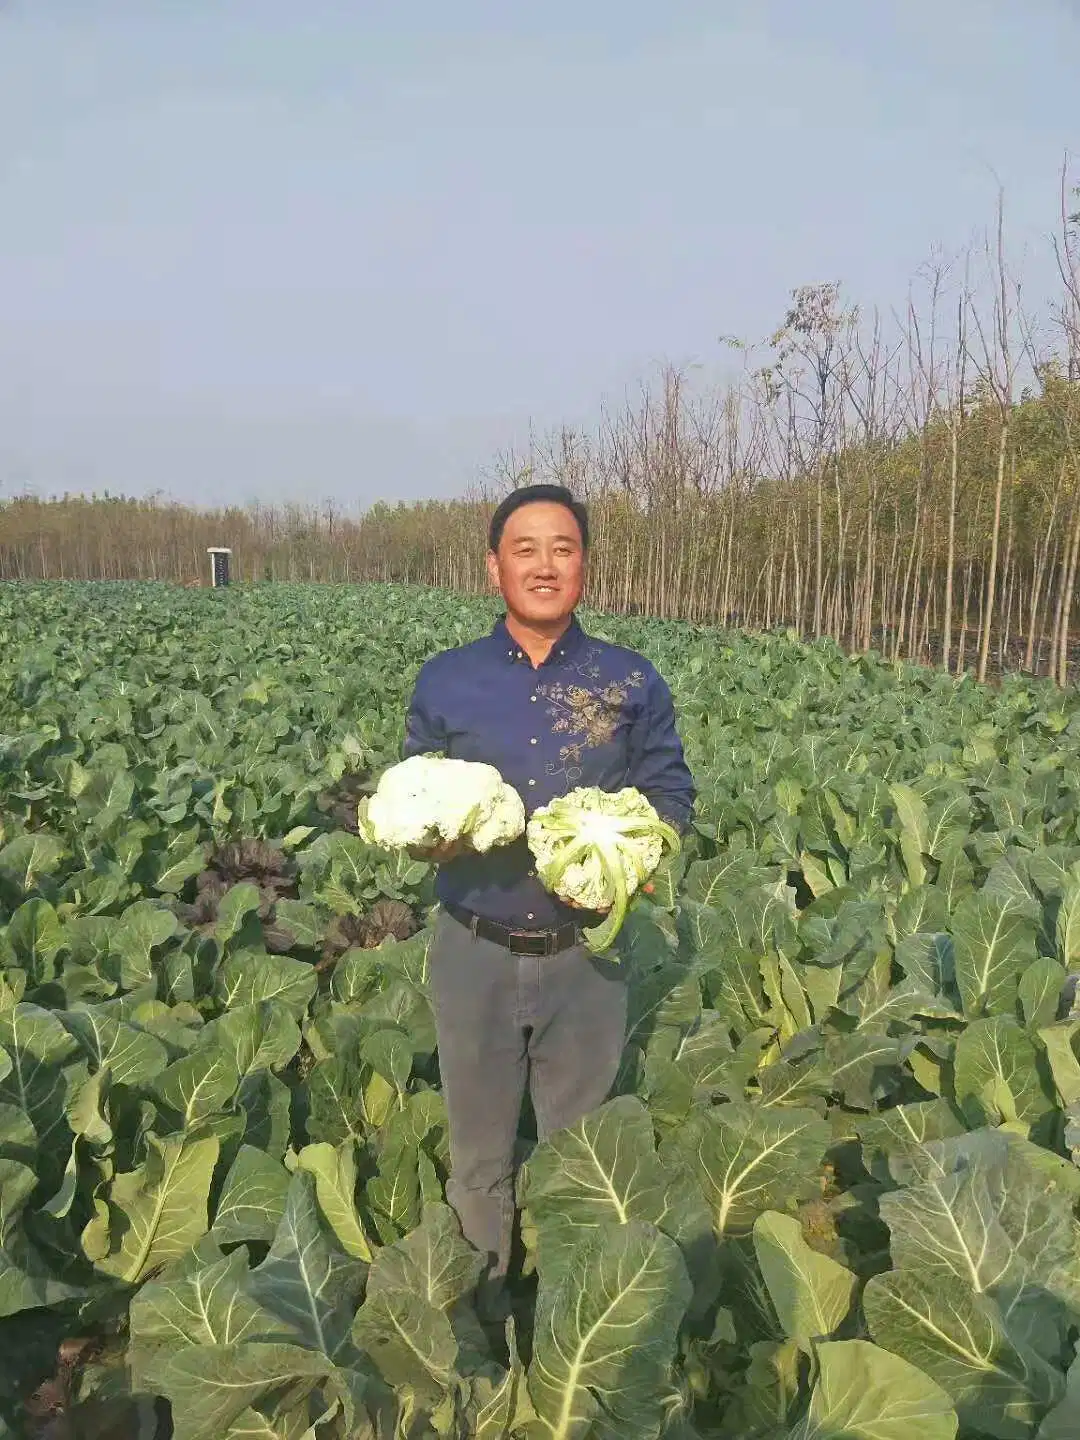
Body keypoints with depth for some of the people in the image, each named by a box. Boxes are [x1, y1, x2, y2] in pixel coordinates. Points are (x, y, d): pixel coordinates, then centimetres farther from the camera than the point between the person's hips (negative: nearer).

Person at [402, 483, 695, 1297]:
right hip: (475, 952, 1)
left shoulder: (633, 682, -1)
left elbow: (672, 793, 3)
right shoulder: (445, 681, 0)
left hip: (586, 955, 0)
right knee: (479, 1153, 17)